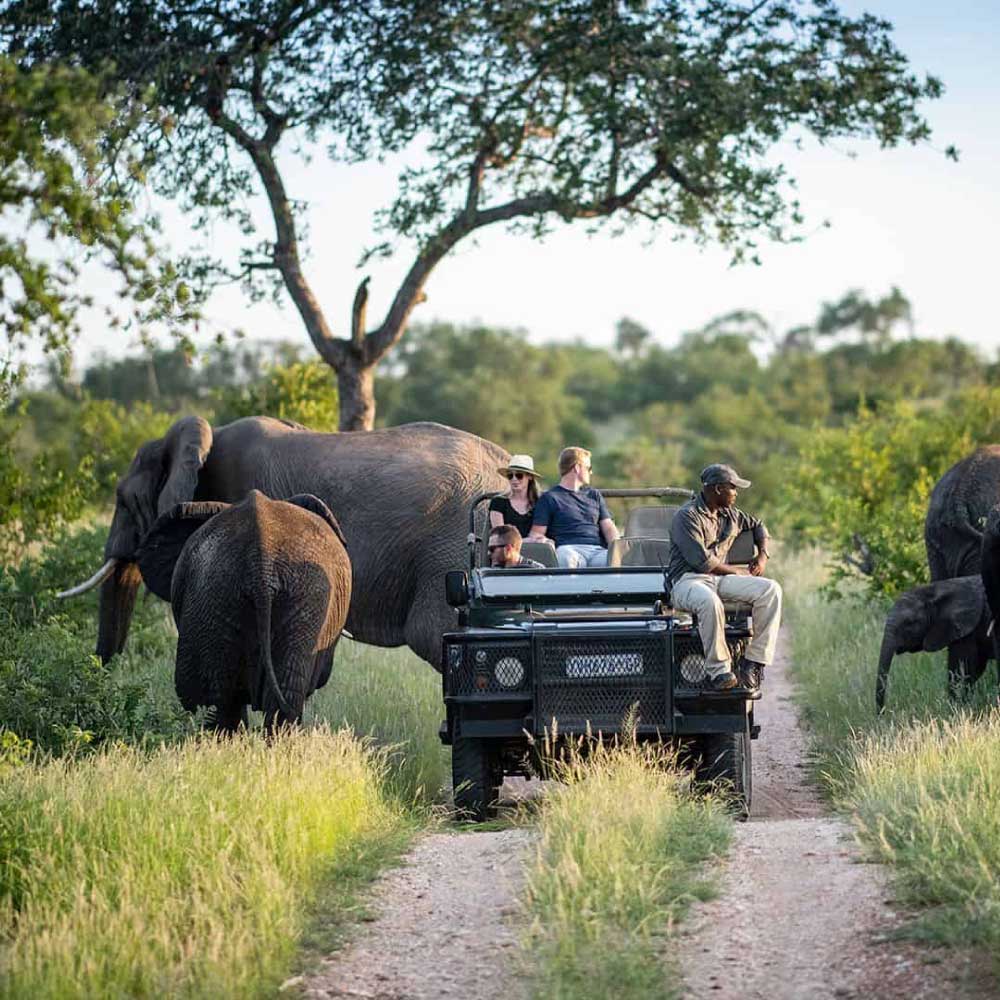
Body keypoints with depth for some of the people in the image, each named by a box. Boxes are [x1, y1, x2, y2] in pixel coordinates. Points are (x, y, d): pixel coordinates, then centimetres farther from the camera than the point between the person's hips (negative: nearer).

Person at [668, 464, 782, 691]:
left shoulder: (730, 514, 17)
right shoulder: (687, 516, -8)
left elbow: (758, 525, 38)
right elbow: (701, 560, -17)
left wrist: (763, 555, 19)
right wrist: (735, 572, -6)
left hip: (720, 579, 7)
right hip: (688, 580, -7)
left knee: (771, 590, -16)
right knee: (709, 602, -43)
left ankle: (754, 662, -18)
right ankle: (718, 671, -33)